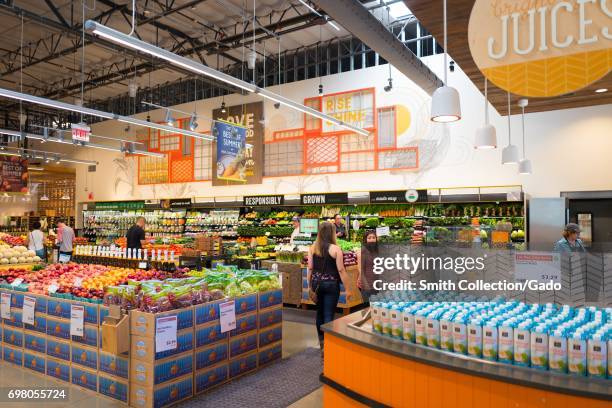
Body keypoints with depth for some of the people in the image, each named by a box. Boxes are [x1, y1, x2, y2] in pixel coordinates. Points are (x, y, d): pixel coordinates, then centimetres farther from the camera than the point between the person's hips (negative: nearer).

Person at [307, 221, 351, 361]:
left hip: (316, 283, 4)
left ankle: (322, 341, 35)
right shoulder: (335, 249, -10)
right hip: (331, 284, -4)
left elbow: (310, 268, 1)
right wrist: (347, 289, -5)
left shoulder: (312, 248, 1)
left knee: (320, 312, 20)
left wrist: (310, 287, 10)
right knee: (328, 315, 0)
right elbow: (341, 270, -11)